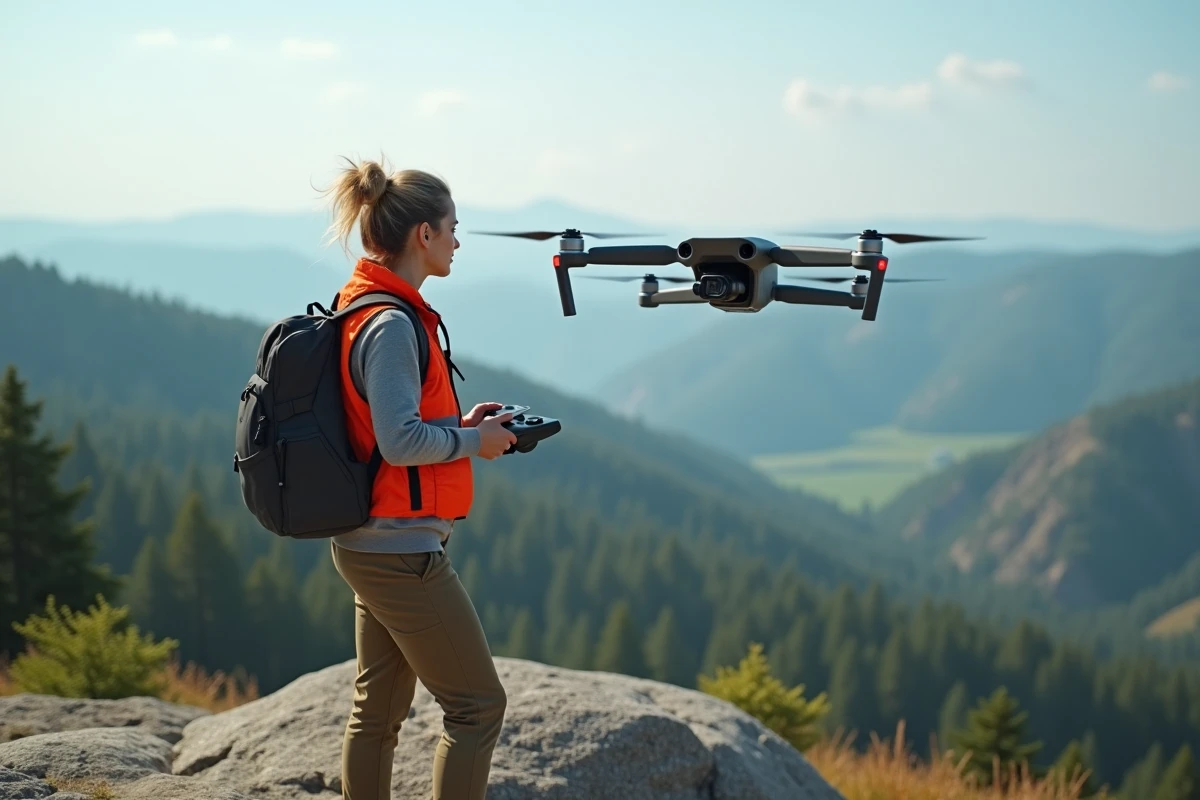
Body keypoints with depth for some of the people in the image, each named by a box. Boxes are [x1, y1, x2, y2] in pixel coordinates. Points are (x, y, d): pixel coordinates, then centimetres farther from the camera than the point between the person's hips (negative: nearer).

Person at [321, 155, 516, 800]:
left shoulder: (361, 309, 11)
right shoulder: (392, 324, -20)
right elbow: (401, 441, -25)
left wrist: (457, 423, 9)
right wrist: (474, 440, -11)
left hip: (368, 545, 10)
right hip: (402, 550, -10)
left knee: (378, 709, 15)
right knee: (478, 704, 0)